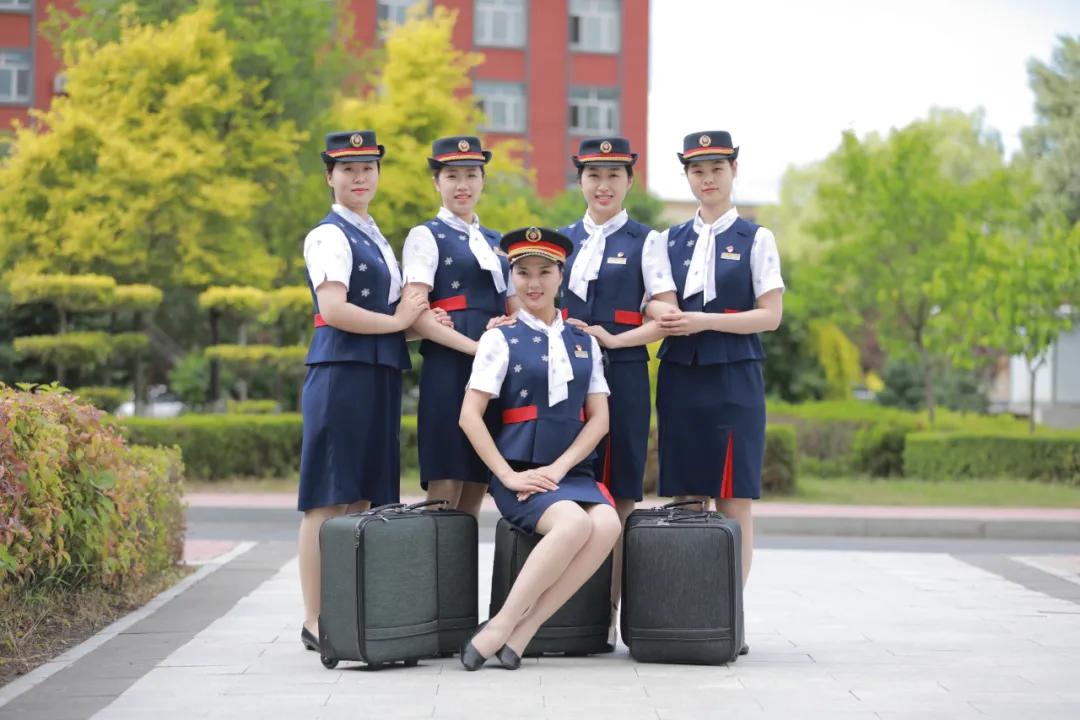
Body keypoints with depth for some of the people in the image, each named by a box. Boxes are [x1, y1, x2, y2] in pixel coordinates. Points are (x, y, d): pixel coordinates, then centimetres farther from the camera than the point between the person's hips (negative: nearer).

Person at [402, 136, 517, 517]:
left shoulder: (495, 242, 21)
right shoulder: (425, 237, 2)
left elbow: (514, 311, 25)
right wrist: (474, 348, -18)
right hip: (447, 368, -6)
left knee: (476, 491, 6)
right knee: (445, 490, -9)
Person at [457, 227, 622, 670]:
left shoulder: (584, 343, 15)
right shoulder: (501, 339, 4)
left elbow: (599, 419, 10)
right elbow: (470, 416, -2)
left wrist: (558, 468, -6)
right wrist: (508, 475, -13)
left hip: (571, 471, 4)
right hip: (520, 474, -4)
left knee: (607, 524, -30)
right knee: (575, 523, -34)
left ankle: (521, 630, -26)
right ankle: (502, 626, -26)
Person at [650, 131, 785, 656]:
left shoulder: (755, 239, 4)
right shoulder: (671, 239, 14)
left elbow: (770, 315, -3)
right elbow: (659, 305, 16)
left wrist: (702, 321, -13)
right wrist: (665, 317, -7)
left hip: (734, 377, -3)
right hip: (680, 375, 3)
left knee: (735, 499, -4)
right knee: (685, 498, 1)